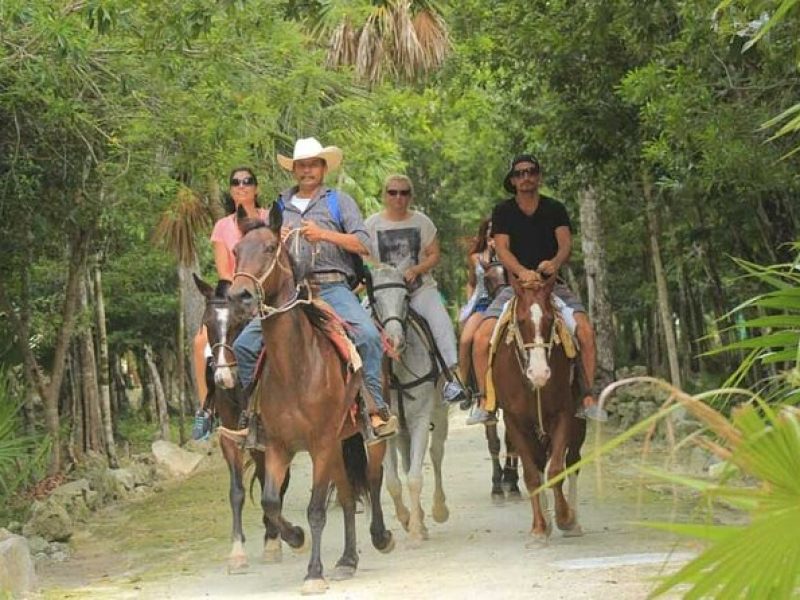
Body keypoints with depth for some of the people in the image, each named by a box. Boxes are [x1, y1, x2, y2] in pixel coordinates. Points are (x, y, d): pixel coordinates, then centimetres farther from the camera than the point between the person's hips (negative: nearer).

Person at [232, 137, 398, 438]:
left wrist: (323, 234, -12)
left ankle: (376, 408, -22)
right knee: (244, 345, -7)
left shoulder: (339, 201, 10)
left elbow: (363, 244, -1)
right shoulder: (280, 206, 20)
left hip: (332, 287, -3)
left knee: (368, 335, -29)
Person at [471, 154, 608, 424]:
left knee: (585, 330, -25)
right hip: (515, 285, 0)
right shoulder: (503, 212, 4)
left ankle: (588, 397, -15)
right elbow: (502, 249, -8)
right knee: (482, 337, -21)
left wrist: (555, 262, -31)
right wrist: (522, 271, -29)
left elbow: (566, 243, -6)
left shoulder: (555, 209, 7)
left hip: (551, 283, 0)